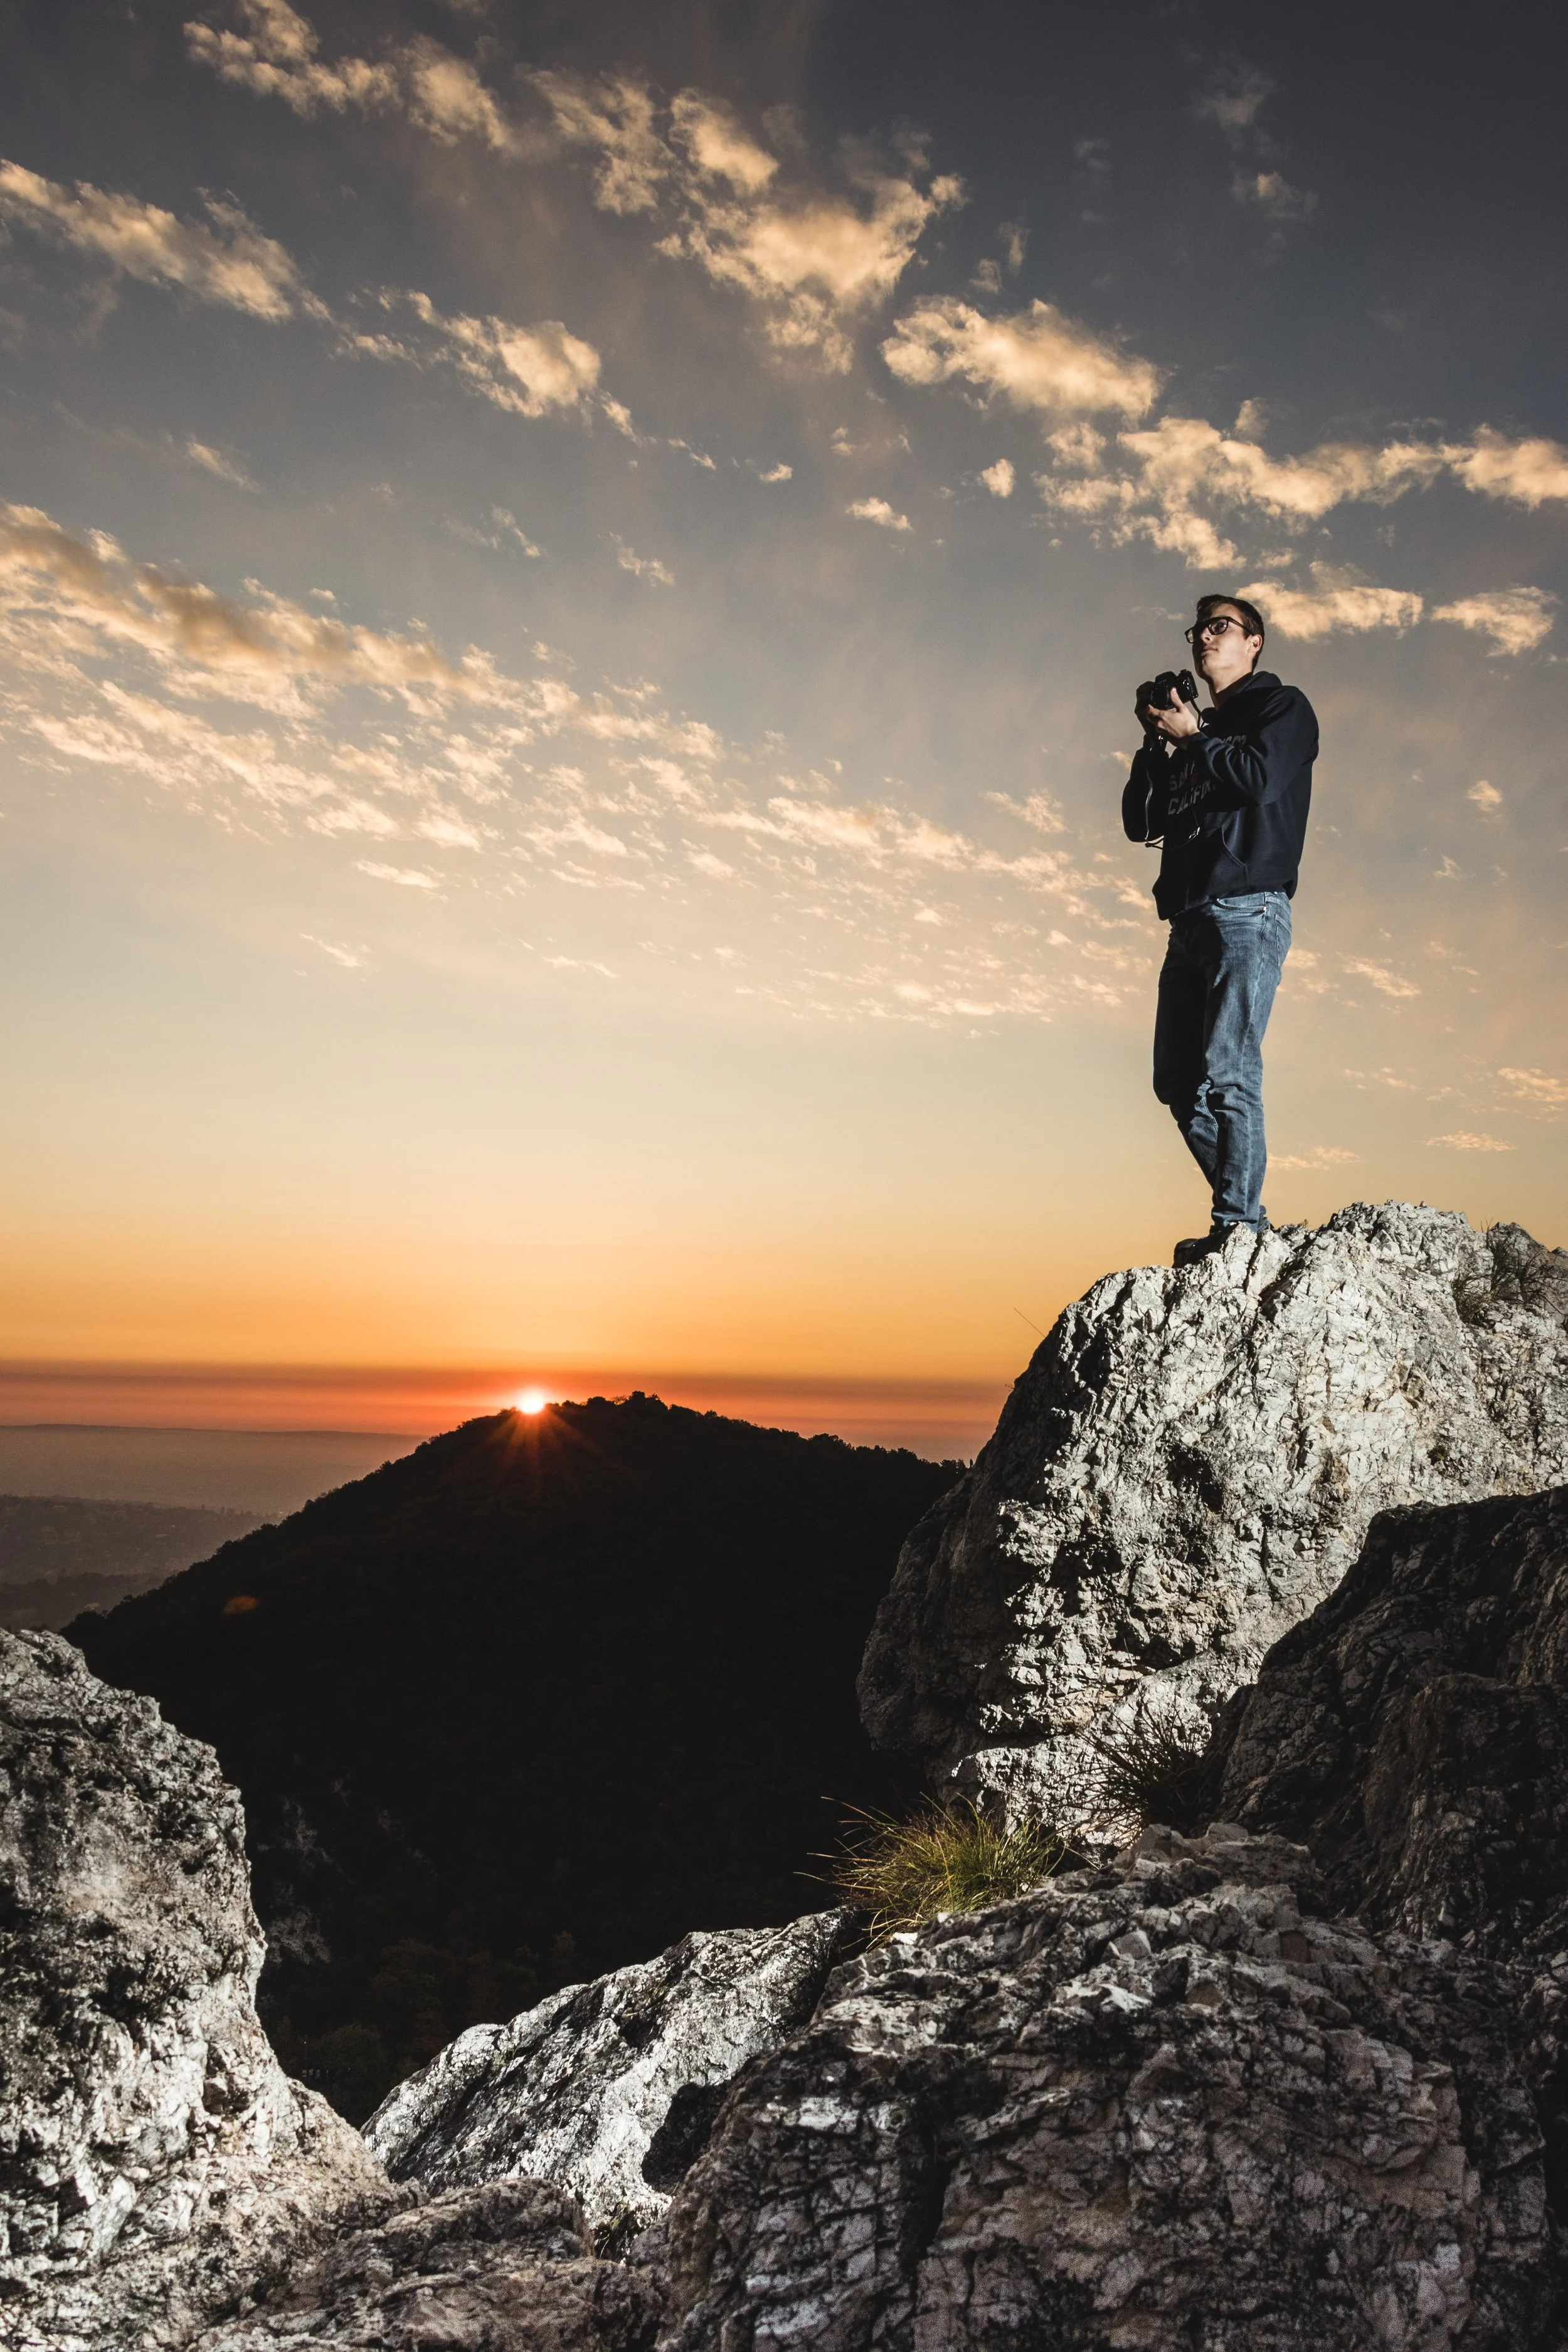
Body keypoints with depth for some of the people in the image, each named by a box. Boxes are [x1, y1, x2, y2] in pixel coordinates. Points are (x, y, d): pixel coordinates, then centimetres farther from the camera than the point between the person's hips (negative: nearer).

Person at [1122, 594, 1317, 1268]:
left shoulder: (1282, 706, 9)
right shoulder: (1193, 732, 28)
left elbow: (1262, 776, -12)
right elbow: (1140, 822, 19)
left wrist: (1192, 738, -1)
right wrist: (1157, 742, 8)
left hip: (1248, 909, -8)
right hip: (1190, 920, 8)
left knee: (1226, 1069, -17)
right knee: (1179, 1079, 2)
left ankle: (1237, 1225, -17)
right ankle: (1245, 1213, 9)